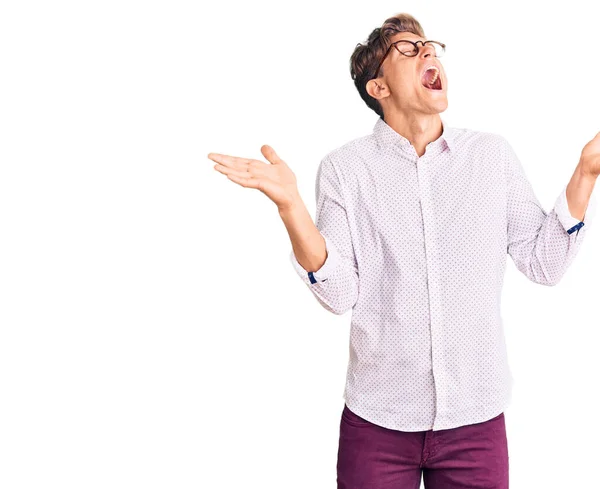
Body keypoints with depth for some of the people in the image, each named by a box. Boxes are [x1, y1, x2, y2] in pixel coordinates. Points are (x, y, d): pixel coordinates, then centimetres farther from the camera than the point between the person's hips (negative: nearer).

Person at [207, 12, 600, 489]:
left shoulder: (494, 155, 2)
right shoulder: (345, 167, -4)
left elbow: (544, 264, 1)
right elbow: (340, 294, -11)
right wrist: (289, 204, -23)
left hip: (477, 415, 2)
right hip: (378, 418, -1)